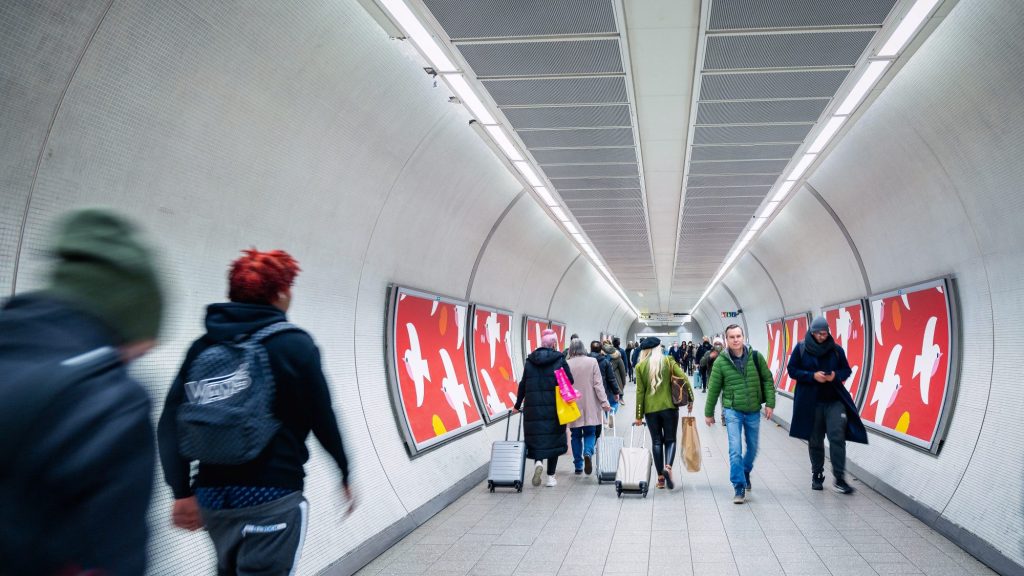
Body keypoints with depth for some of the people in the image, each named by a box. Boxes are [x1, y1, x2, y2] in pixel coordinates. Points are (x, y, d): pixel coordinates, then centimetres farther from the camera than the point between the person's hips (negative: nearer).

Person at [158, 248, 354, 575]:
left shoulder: (202, 347, 5)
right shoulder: (294, 344, -7)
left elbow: (170, 425, 2)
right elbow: (323, 420, -5)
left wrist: (182, 492, 7)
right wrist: (345, 475, 9)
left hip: (213, 496, 6)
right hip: (272, 498, -5)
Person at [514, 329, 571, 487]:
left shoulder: (530, 361, 6)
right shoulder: (560, 360, -2)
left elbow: (523, 384, 7)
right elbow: (570, 381, -5)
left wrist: (518, 405, 16)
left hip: (533, 407, 2)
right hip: (554, 407, -2)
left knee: (536, 438, 10)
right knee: (553, 439, 7)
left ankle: (538, 462, -18)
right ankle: (551, 477, 9)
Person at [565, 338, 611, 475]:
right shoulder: (592, 362, -4)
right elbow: (598, 384, -6)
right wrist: (604, 402, -3)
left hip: (573, 407, 0)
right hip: (590, 407, 0)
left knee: (576, 435, 11)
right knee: (590, 433, 10)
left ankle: (578, 466, 12)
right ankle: (588, 453, -19)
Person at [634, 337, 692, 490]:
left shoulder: (640, 366, 0)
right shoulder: (668, 361, 0)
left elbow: (640, 391, 0)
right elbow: (684, 379, -8)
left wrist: (639, 415, 4)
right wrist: (690, 399, 2)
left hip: (650, 409, 1)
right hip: (669, 407, -1)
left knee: (656, 441, 9)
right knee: (670, 440, 8)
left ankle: (661, 477, 8)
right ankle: (668, 467, -17)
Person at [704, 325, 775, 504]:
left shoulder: (756, 357, -4)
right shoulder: (721, 361, -7)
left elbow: (767, 380, 3)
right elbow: (713, 389, 0)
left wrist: (770, 403, -4)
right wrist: (708, 413, 5)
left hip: (753, 410, 2)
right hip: (732, 410, -2)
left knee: (753, 448, 16)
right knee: (735, 450, -10)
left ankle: (745, 472, 44)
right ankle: (739, 486, -1)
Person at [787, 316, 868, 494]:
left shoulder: (836, 349, 3)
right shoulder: (801, 348, -1)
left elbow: (846, 370, 12)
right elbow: (791, 370, 0)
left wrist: (836, 375, -11)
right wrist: (812, 376, -15)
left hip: (834, 400, 0)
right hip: (810, 401, 0)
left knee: (837, 437, -12)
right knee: (815, 440, 9)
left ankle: (839, 478, -6)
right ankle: (817, 475, 25)